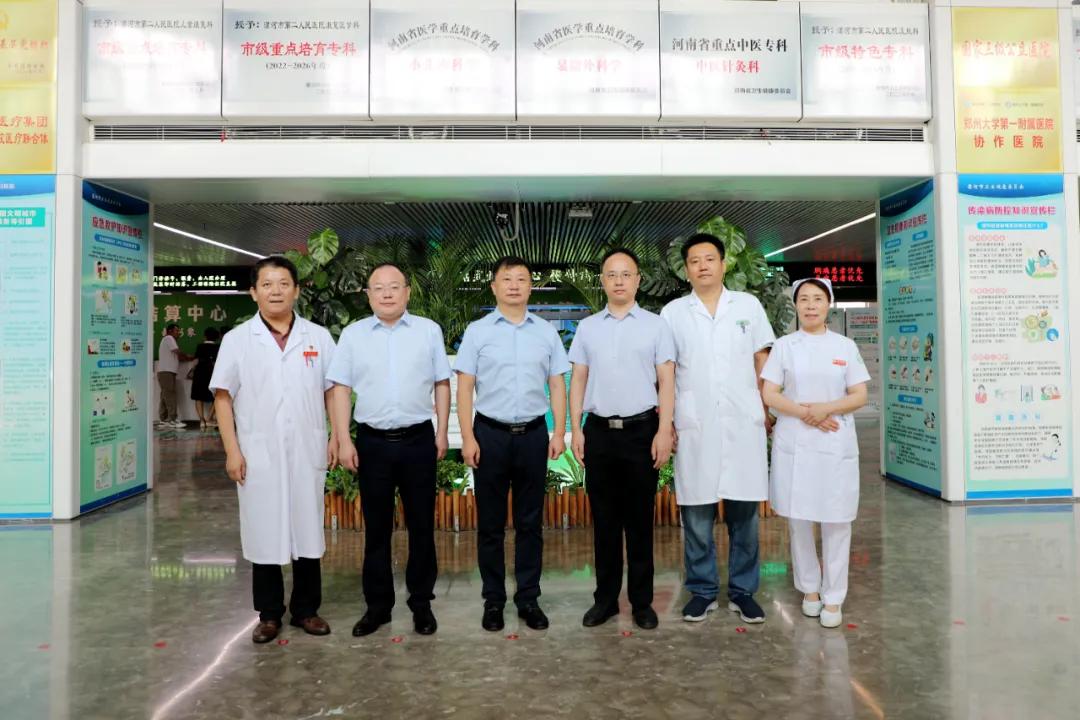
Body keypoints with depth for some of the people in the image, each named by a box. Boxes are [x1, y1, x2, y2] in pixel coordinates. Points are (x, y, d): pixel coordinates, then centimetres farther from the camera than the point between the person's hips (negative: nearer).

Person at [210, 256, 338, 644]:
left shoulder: (318, 337, 5)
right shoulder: (238, 339, 2)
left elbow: (332, 391, 8)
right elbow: (223, 397, 1)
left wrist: (335, 438, 0)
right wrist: (232, 450, -5)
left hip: (307, 451, 1)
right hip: (258, 452, -1)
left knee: (307, 530, 8)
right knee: (264, 533, 7)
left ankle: (306, 609, 23)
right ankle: (269, 614, 22)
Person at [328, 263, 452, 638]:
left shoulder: (429, 330, 3)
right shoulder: (353, 334, 3)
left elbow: (442, 383, 6)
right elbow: (341, 389, 3)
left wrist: (442, 431, 2)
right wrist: (343, 440, -3)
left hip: (419, 440, 0)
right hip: (373, 442, 0)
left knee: (421, 526, 9)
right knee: (376, 527, 10)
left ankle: (421, 602, 24)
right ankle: (377, 605, 24)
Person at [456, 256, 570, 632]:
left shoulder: (546, 332, 7)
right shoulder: (477, 331, 2)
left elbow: (557, 385, 7)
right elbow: (464, 387, -1)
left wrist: (559, 433, -2)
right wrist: (468, 438, -7)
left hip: (533, 434, 2)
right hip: (490, 434, -1)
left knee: (530, 523, 9)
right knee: (490, 524, 8)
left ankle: (529, 598, 21)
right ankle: (493, 600, 20)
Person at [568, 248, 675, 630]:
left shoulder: (655, 325, 3)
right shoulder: (587, 327, 9)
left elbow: (666, 381, 0)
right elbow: (578, 380, 9)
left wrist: (664, 431, -8)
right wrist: (576, 429, 1)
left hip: (641, 430, -2)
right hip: (599, 431, 2)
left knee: (639, 520, 6)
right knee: (604, 520, 9)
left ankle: (642, 601, 19)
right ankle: (605, 599, 21)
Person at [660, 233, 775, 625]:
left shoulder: (748, 305, 8)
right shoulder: (673, 312, 6)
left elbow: (762, 362, 10)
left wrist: (768, 410, 4)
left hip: (744, 424, 1)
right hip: (694, 427, 0)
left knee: (744, 514, 7)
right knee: (696, 516, 5)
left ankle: (742, 591, 20)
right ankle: (702, 591, 19)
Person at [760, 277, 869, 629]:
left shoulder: (846, 346, 6)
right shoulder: (783, 346, 4)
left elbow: (860, 396, 3)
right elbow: (769, 395, 0)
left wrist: (826, 408, -14)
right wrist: (804, 412, -15)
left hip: (837, 446, 0)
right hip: (794, 445, 0)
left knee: (836, 522, 2)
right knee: (799, 520, 7)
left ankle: (833, 597, 14)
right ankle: (809, 589, 24)